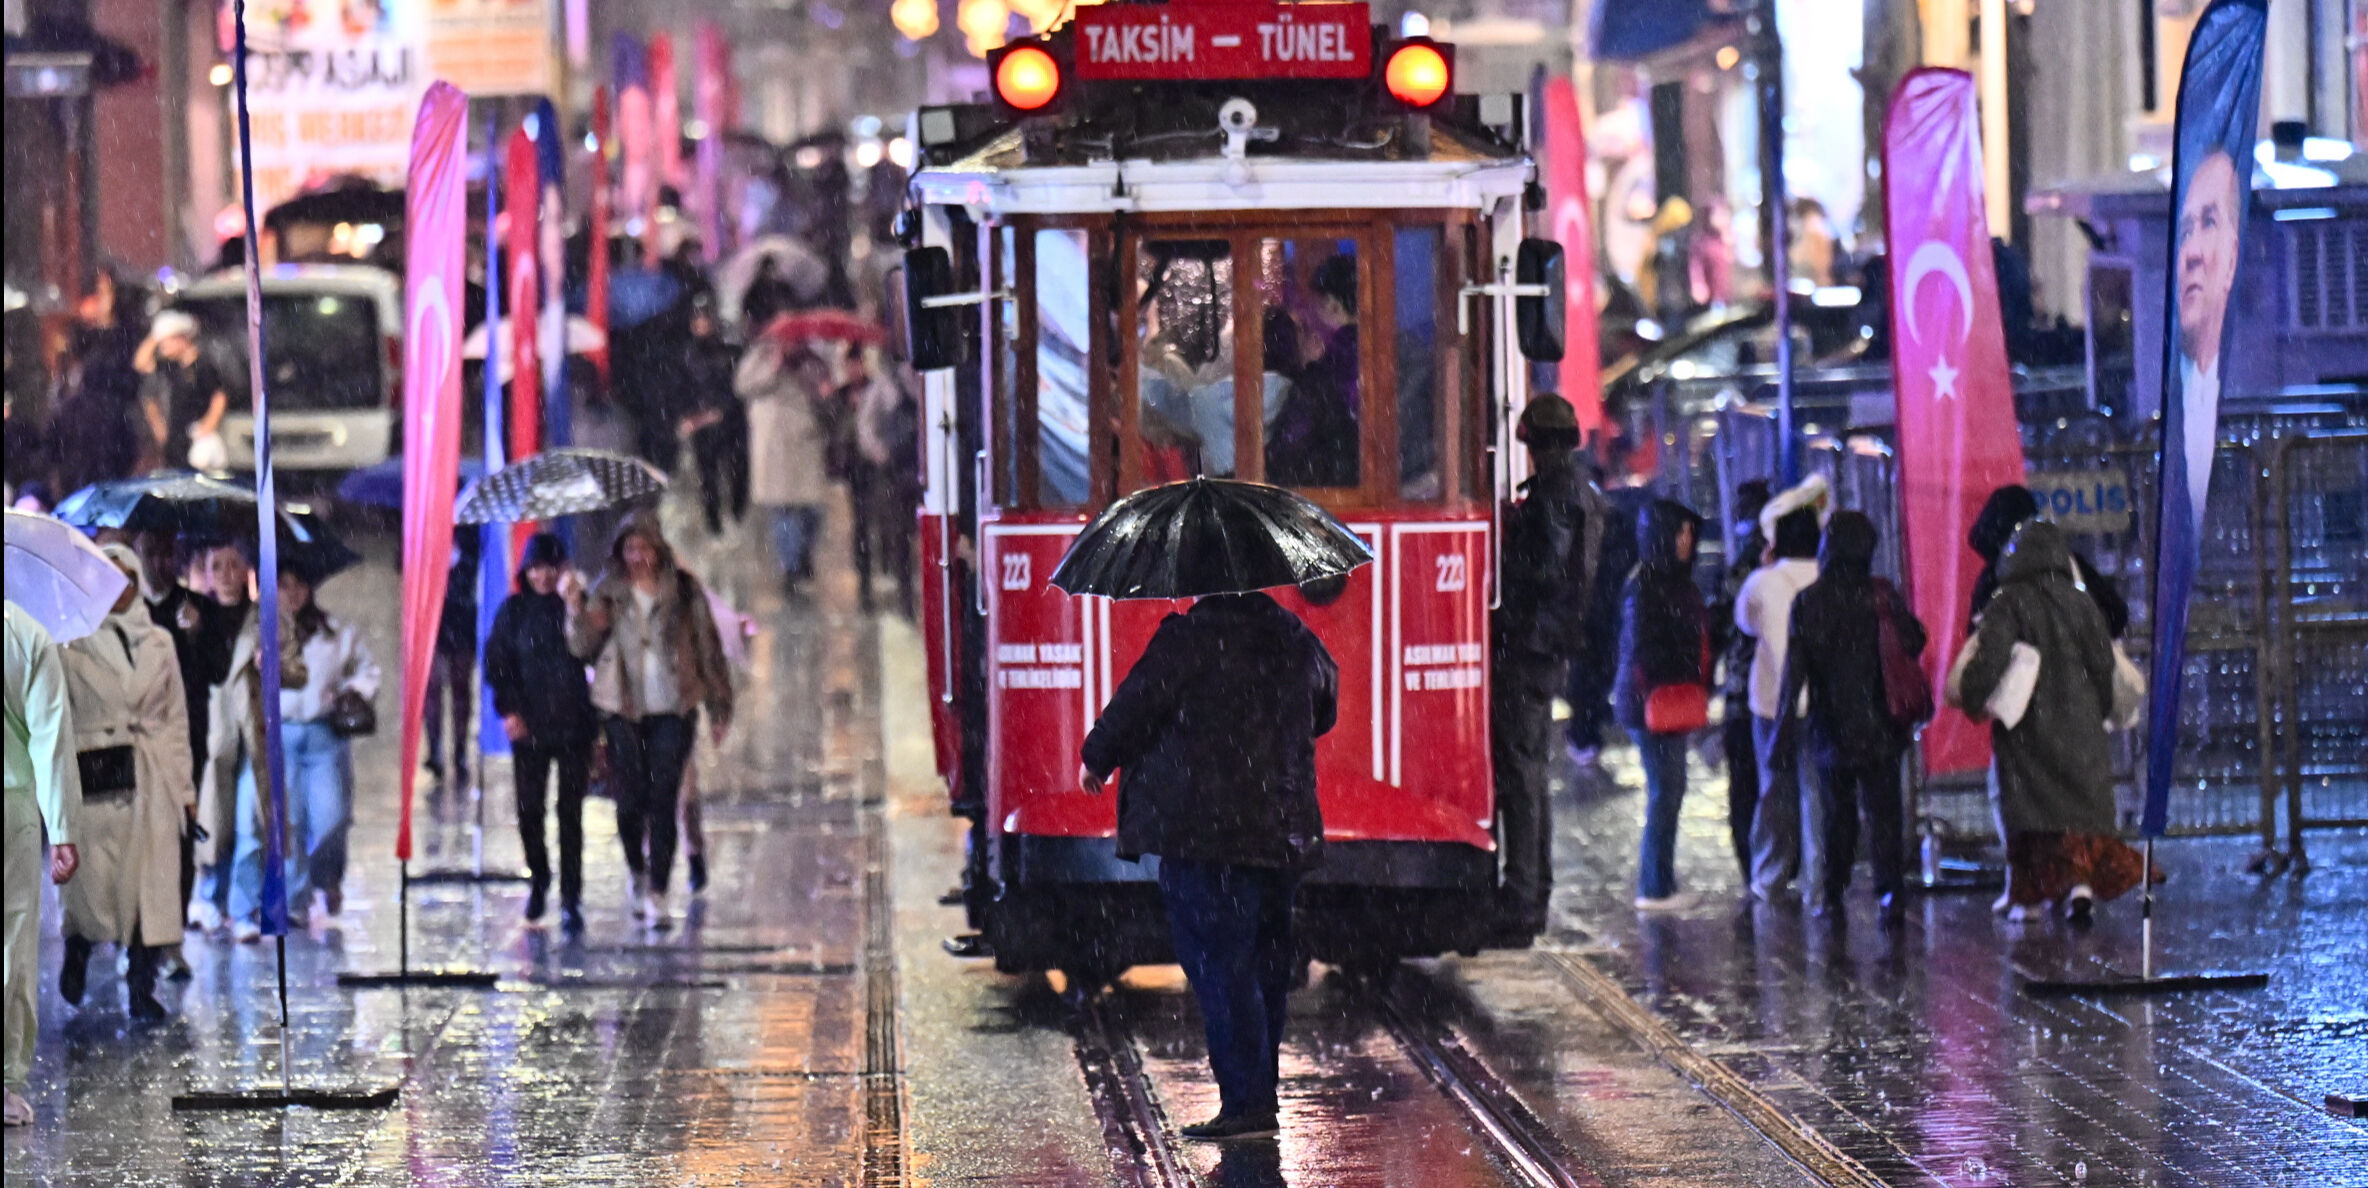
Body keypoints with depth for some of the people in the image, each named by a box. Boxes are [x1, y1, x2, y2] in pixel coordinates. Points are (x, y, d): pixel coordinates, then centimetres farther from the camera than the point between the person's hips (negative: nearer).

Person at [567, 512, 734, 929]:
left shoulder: (684, 590, 3)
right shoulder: (608, 592, 5)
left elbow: (707, 647, 8)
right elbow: (584, 648, 0)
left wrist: (718, 706, 8)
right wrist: (576, 613, -20)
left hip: (672, 707, -1)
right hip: (622, 709, 1)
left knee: (662, 800, -7)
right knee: (630, 800, 1)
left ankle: (657, 896, -6)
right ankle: (638, 874, 28)